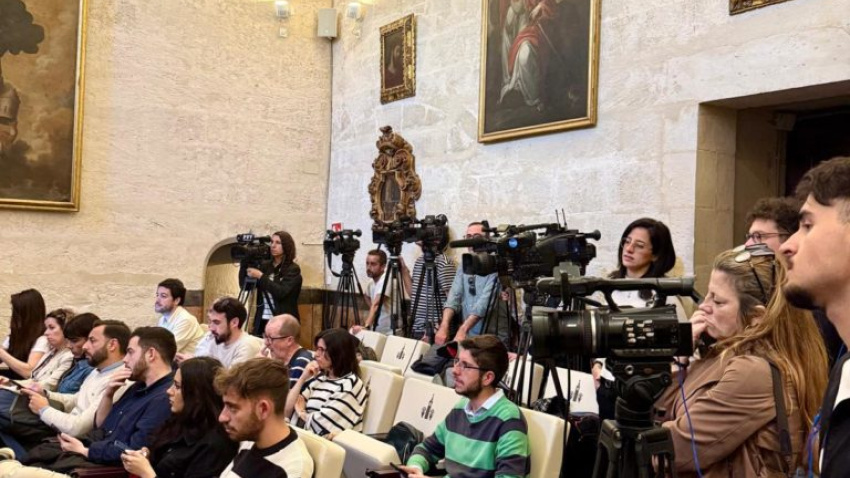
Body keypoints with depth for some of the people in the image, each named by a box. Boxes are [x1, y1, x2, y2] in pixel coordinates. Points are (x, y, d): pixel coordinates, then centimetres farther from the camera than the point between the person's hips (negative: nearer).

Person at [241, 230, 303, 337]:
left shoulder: (293, 269, -5)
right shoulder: (265, 265, 11)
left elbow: (281, 292, -18)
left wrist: (260, 276, -19)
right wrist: (245, 262, -5)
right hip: (262, 321, 5)